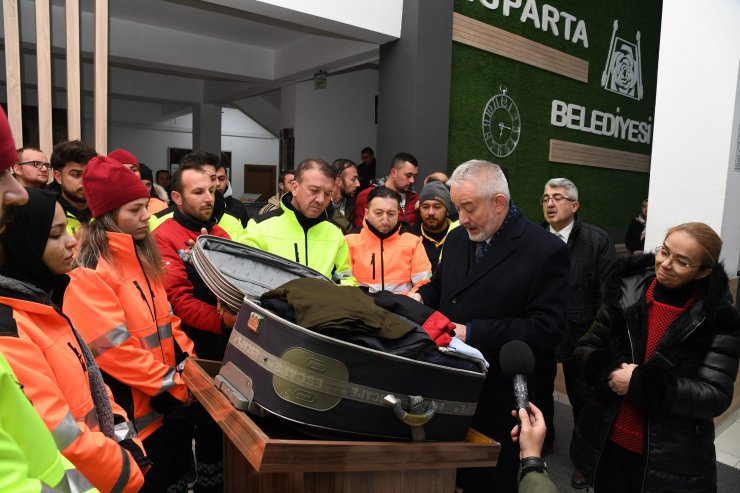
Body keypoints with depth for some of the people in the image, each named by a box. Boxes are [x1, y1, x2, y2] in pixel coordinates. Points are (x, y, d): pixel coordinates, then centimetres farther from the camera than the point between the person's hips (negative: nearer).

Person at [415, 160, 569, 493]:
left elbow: (547, 329, -19)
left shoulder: (546, 251, -14)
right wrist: (420, 298, -3)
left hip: (497, 401, -6)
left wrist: (472, 333, -24)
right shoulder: (458, 238, 7)